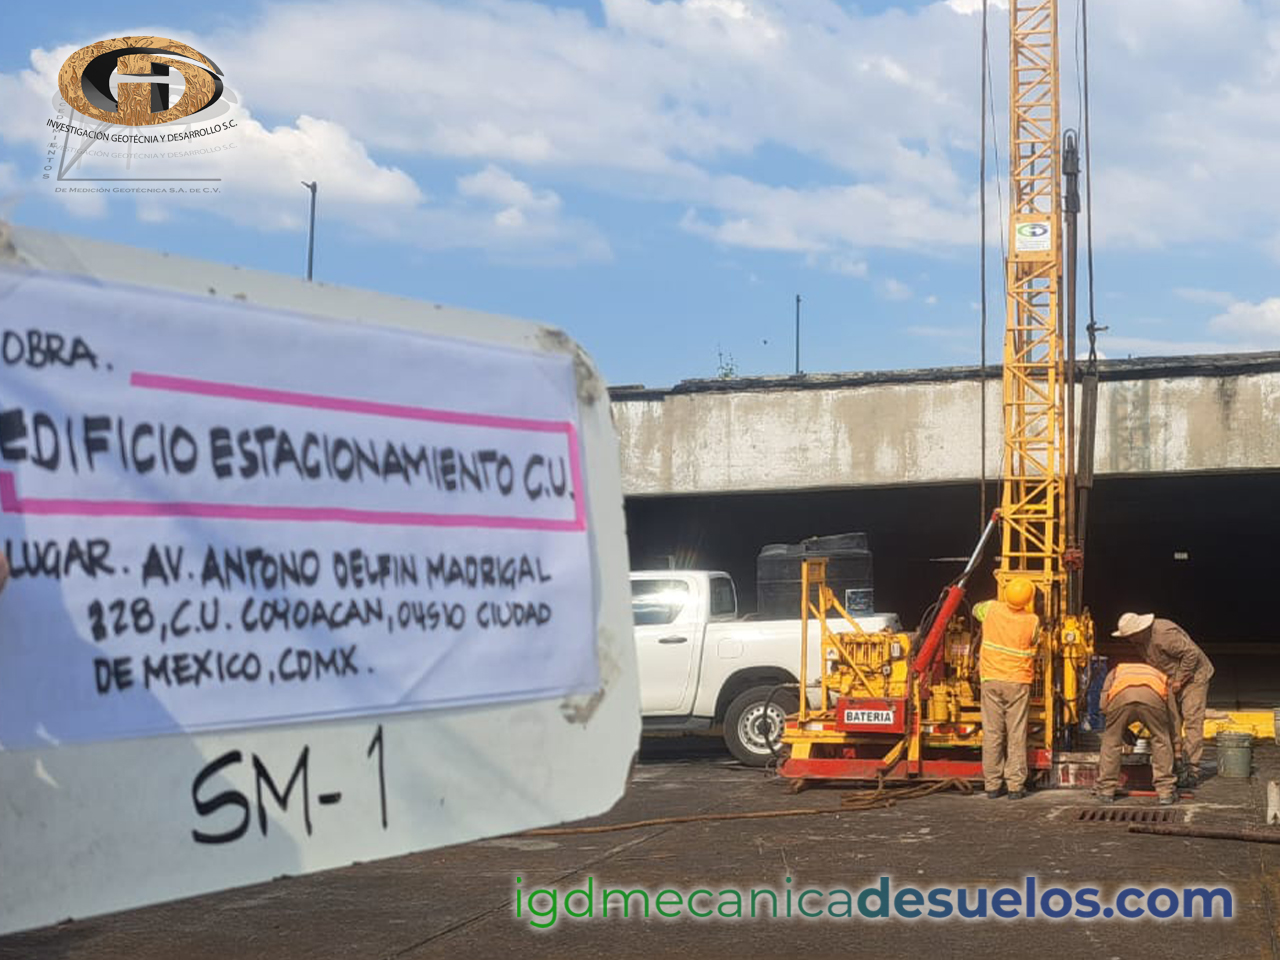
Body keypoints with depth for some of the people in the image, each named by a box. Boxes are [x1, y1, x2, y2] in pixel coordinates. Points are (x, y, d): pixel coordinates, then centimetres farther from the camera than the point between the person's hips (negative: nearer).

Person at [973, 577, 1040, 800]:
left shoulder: (992, 610, -5)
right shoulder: (1032, 622, -10)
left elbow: (976, 609, 18)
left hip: (991, 681, 2)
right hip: (1018, 682, -2)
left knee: (992, 733, 5)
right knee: (1016, 735, 2)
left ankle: (992, 785, 7)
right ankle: (1015, 786, 1)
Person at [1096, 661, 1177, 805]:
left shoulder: (1116, 671, 44)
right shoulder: (1161, 677, 45)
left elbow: (1104, 703, 27)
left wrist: (1122, 729, 38)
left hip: (1121, 696, 0)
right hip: (1152, 696, 0)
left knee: (1111, 741, 20)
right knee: (1161, 741, 22)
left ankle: (1106, 791, 25)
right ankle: (1166, 791, 22)